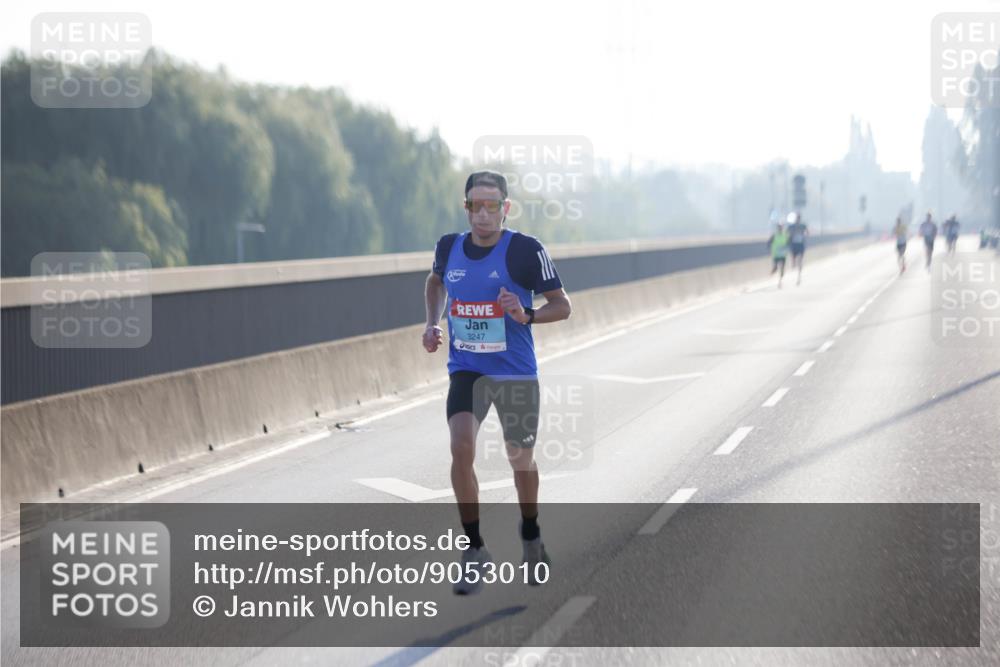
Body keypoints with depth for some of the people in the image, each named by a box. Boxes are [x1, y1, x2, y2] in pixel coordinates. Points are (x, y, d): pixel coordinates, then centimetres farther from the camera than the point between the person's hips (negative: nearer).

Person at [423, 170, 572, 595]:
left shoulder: (525, 250, -14)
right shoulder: (449, 247, -2)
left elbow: (562, 306, -8)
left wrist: (526, 316, -26)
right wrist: (433, 322, 7)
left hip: (515, 373, -2)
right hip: (466, 370, 2)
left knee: (521, 461, 12)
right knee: (461, 449, -20)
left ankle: (531, 539, 40)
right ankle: (475, 551, -9)